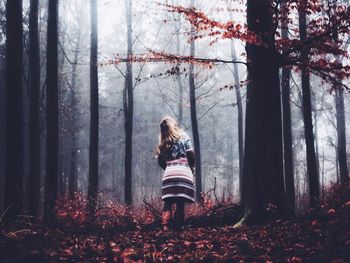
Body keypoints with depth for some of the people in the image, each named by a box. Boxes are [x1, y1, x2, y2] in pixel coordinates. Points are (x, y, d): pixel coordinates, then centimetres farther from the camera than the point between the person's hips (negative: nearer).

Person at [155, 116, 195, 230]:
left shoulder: (163, 142, 15)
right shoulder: (183, 136, 8)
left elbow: (160, 161, 12)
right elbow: (190, 153, 0)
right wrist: (192, 168, 13)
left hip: (168, 174, 2)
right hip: (184, 173, -2)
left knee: (168, 203, 2)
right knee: (180, 203, 1)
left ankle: (165, 227, -11)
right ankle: (177, 226, -4)